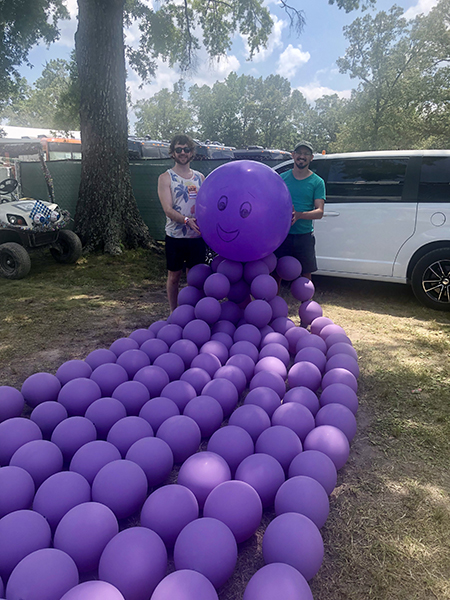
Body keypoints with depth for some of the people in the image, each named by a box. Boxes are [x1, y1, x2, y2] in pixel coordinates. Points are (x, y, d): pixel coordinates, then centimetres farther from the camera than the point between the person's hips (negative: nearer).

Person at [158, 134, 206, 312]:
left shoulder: (199, 177, 12)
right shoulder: (166, 178, 0)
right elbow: (168, 210, -12)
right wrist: (186, 220, -30)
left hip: (197, 236, 3)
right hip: (175, 236, -3)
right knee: (174, 277, 8)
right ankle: (173, 314, 22)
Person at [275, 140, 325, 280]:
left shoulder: (317, 182, 1)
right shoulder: (282, 178, 7)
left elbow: (319, 212, -7)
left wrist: (298, 215, -26)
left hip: (304, 236, -1)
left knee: (306, 274, 6)